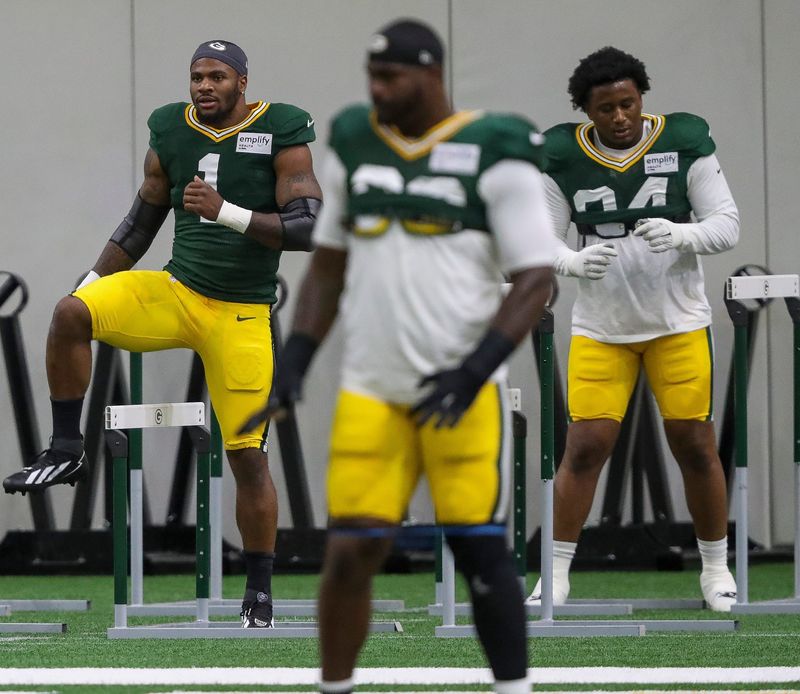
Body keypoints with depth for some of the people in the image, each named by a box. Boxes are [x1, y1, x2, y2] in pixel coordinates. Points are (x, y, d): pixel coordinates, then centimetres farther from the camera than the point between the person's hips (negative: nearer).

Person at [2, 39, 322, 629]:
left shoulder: (282, 136, -9)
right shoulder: (171, 134, 3)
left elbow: (310, 228, -16)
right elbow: (143, 221, 16)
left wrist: (226, 213, -26)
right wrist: (90, 285, 12)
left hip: (241, 315, -3)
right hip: (175, 292, 3)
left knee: (248, 454, -3)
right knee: (70, 314, -23)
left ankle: (260, 593, 10)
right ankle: (66, 451, -11)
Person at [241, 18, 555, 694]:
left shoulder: (492, 154, -6)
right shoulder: (354, 144, 9)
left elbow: (535, 279, -7)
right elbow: (328, 266, 18)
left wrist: (476, 369, -17)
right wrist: (294, 364, 8)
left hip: (460, 392, -4)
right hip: (371, 393, 4)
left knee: (480, 550, -4)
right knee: (350, 551, -2)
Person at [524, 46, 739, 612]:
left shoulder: (685, 142, -6)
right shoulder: (563, 156, -4)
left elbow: (727, 223, -5)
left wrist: (681, 234, -27)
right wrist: (576, 261, -25)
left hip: (678, 322, 0)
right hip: (600, 327, 0)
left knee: (695, 446, 2)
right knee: (586, 447, -5)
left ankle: (716, 568, 17)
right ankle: (556, 575, 3)